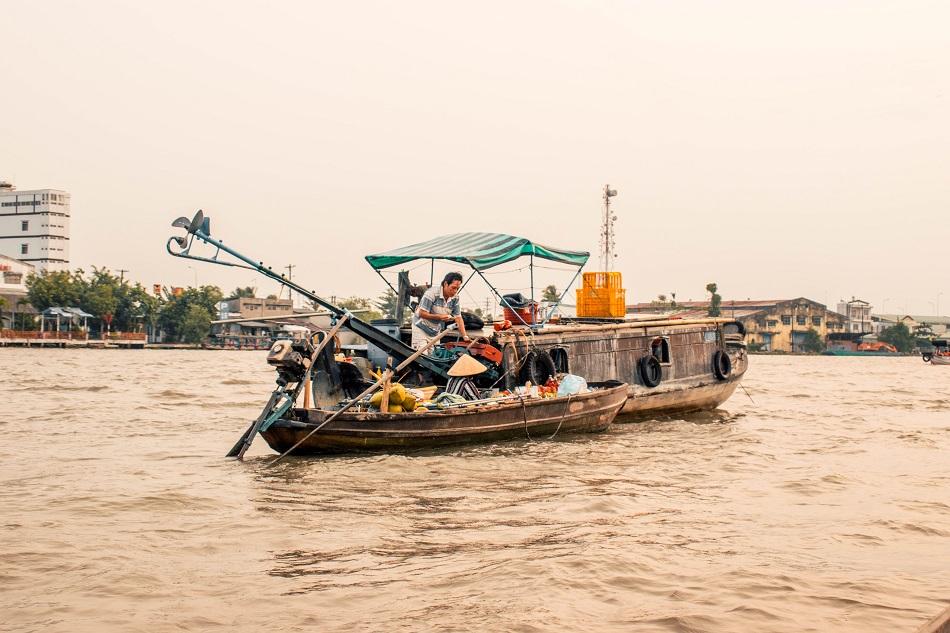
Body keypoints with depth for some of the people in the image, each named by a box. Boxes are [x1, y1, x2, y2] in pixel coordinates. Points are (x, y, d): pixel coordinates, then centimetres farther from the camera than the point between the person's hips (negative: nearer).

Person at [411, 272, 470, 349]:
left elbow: (458, 317, 0)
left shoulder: (455, 298, -3)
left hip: (436, 331, 6)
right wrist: (440, 317, -32)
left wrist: (465, 337, -8)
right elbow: (421, 313, -23)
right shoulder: (432, 293, -22)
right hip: (421, 328, -6)